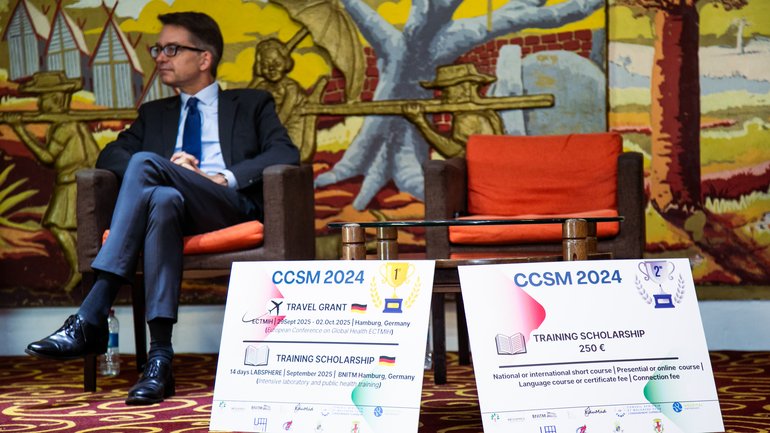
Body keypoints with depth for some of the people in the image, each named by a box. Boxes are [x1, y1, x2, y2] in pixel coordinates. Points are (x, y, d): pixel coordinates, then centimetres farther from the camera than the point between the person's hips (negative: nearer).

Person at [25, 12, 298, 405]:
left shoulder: (252, 104, 22)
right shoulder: (154, 114, 32)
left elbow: (286, 155, 4)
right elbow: (109, 156, 16)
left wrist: (223, 178, -11)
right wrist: (169, 171, -5)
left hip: (231, 206, -3)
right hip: (176, 211, 3)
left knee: (145, 163, -29)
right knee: (164, 198, -36)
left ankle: (90, 319, -37)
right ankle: (159, 357, -44)